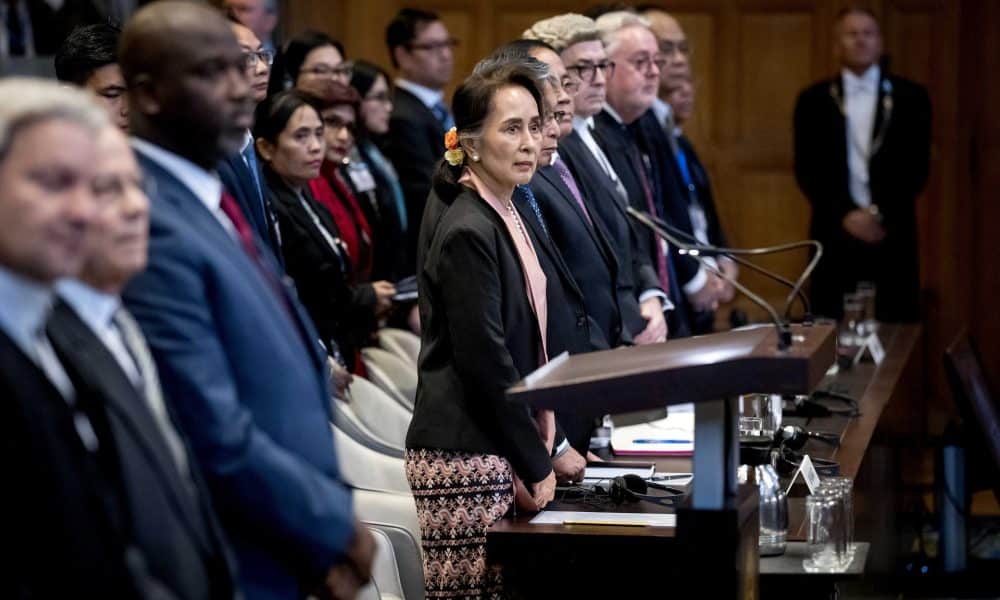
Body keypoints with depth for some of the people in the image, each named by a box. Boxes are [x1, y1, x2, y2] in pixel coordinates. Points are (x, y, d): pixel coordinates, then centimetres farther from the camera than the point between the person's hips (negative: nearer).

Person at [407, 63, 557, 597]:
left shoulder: (502, 215, 13)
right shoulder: (468, 232, -14)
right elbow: (484, 362, -16)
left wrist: (539, 450, 13)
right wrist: (536, 465, -10)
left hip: (495, 451, 9)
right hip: (467, 458, -9)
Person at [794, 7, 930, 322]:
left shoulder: (910, 96, 7)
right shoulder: (813, 100, 8)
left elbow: (916, 167, 1)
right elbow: (807, 170, 2)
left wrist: (880, 215, -10)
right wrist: (846, 214, -9)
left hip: (891, 234, 0)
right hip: (835, 233, 0)